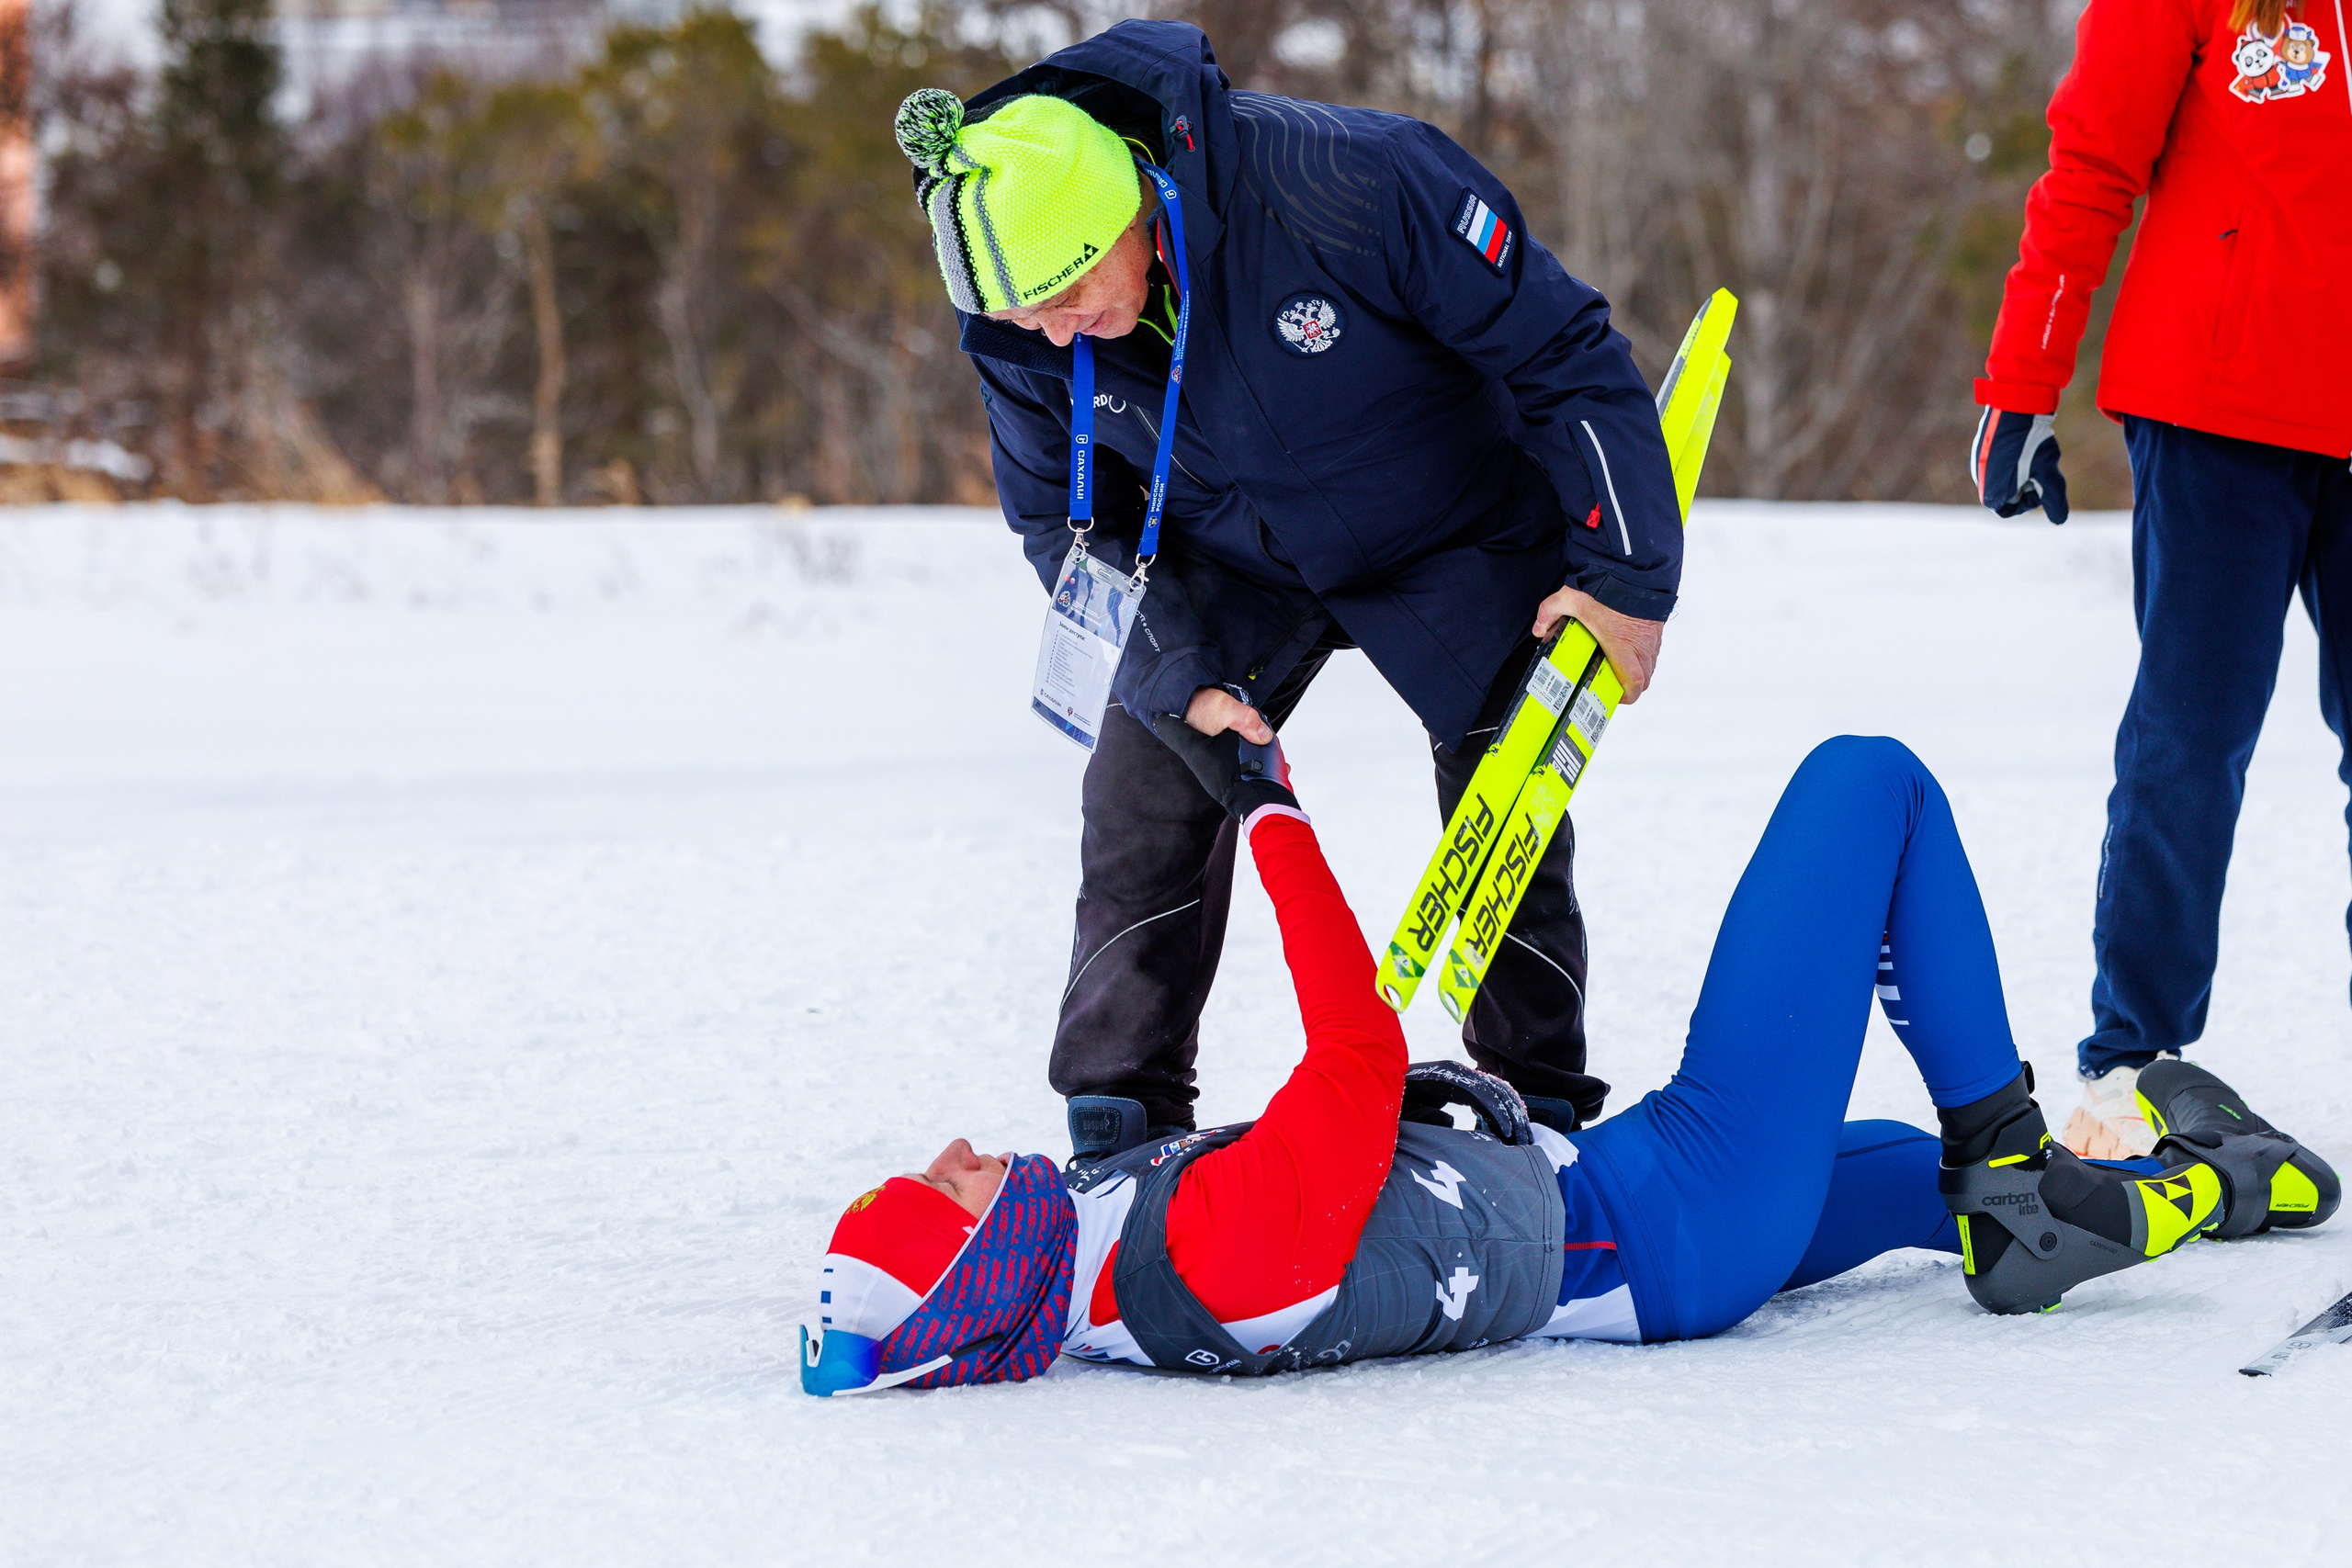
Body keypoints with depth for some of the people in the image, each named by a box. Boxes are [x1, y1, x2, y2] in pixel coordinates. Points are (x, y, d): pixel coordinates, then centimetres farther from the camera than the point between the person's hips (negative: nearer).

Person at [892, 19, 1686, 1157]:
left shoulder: (1347, 182, -38)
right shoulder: (1020, 332, -23)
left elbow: (1560, 349, -26)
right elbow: (1066, 517, -5)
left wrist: (1625, 574, -21)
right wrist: (1182, 675, -19)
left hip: (1455, 540, -3)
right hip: (1231, 567, 3)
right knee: (1143, 805, -8)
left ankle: (1544, 1116, 15)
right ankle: (1117, 1133, 3)